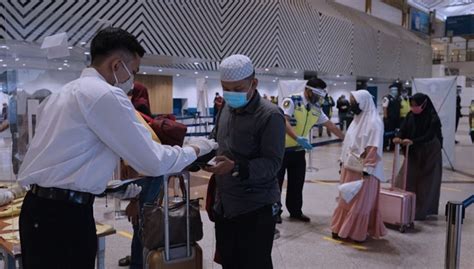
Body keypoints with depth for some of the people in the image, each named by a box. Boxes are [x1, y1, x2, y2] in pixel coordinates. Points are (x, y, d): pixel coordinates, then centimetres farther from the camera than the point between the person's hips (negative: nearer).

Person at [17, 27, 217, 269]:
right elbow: (152, 162, -13)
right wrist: (195, 149, 2)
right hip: (63, 214, -9)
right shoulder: (106, 94, -13)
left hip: (43, 209, 10)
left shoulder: (65, 92, 16)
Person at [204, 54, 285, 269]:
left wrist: (236, 168, -33)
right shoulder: (227, 108, 9)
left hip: (256, 208, -7)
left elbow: (272, 163, -19)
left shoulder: (270, 115, -15)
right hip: (224, 204, 7)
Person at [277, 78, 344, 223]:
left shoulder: (316, 109, 5)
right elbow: (283, 121, -29)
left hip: (299, 150, 6)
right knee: (276, 181, 4)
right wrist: (297, 138, -41)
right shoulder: (291, 101, -16)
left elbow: (330, 125, 13)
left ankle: (295, 211, 28)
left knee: (297, 183, 13)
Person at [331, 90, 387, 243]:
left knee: (360, 202, 4)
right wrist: (343, 162, 15)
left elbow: (374, 149, -20)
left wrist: (366, 170, -22)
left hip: (362, 169, -8)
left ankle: (357, 233, 15)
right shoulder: (358, 119, 10)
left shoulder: (374, 122, -17)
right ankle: (344, 229, 27)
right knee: (347, 200, 15)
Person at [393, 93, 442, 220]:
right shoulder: (411, 115, -1)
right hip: (413, 152, 5)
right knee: (409, 180, 3)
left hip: (429, 154, -5)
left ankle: (421, 211, 6)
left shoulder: (433, 117, -16)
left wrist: (412, 141, -36)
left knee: (426, 182, -1)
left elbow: (429, 136, -24)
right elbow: (403, 128, -6)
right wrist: (398, 137, -28)